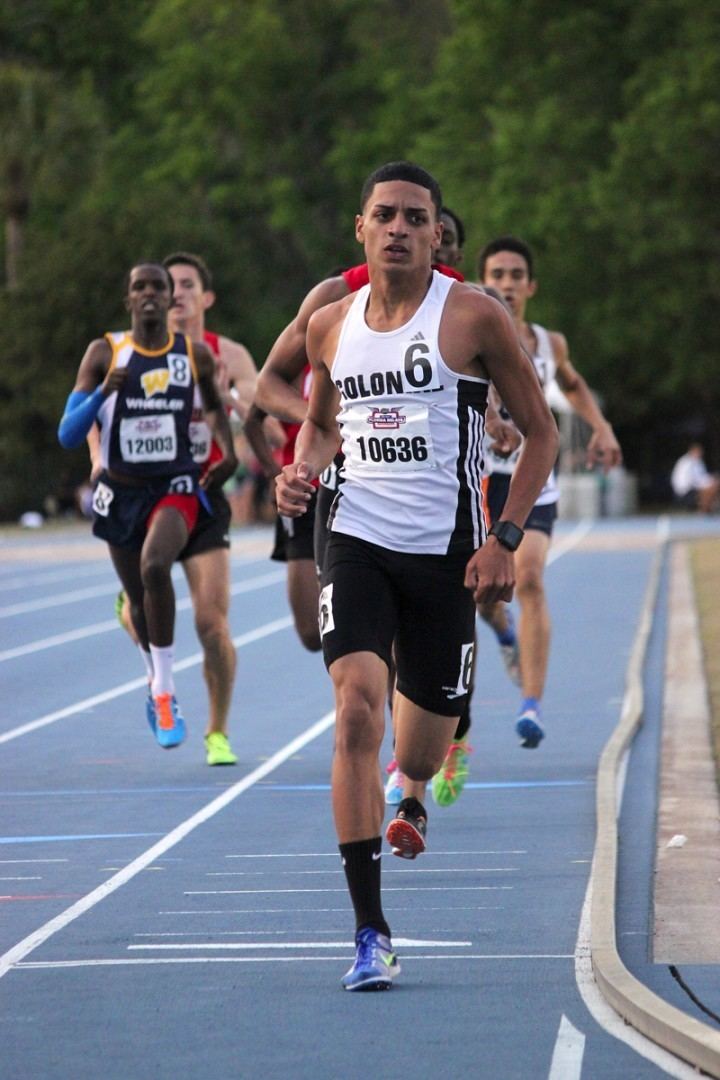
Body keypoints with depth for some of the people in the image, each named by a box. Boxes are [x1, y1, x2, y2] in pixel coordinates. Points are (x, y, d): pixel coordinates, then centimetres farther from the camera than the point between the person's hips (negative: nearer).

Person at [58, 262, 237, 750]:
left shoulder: (196, 355, -1)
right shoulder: (104, 354, -5)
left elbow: (215, 406, 20)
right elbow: (68, 435, -9)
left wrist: (228, 452, 3)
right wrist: (103, 392, -24)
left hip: (176, 485, -2)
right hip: (121, 490, 2)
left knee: (155, 565, -30)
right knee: (138, 599, 13)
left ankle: (164, 691, -21)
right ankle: (157, 682, 41)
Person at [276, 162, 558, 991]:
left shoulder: (474, 317, -6)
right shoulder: (330, 325, 6)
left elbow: (540, 433, -1)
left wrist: (505, 540, -9)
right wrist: (302, 470, 1)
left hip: (446, 550, -1)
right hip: (358, 540, 1)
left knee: (430, 722, 11)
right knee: (357, 707, -19)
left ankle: (411, 797, 54)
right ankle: (370, 931, -19)